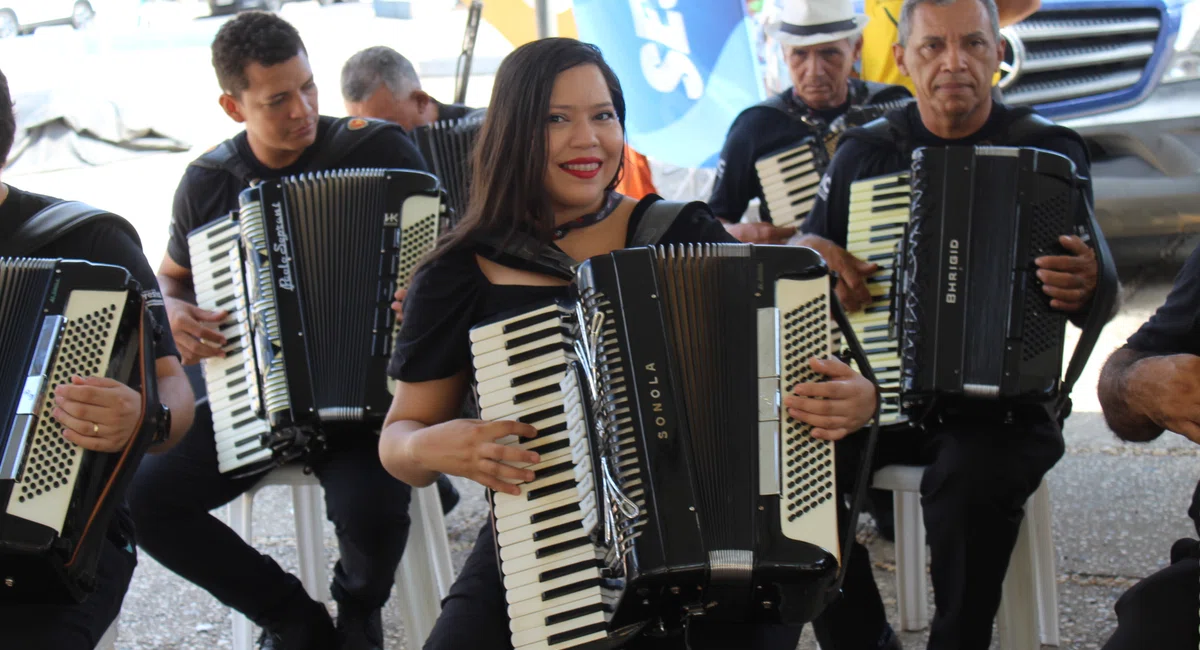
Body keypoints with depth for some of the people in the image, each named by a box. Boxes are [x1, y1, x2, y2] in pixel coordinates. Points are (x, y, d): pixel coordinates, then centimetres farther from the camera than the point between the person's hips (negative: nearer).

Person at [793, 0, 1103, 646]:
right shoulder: (866, 150, 10)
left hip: (1004, 398, -3)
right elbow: (805, 242, 20)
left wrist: (1085, 288, -21)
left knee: (971, 482, -34)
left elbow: (1096, 299, 4)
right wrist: (812, 250, -5)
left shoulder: (1049, 150, 4)